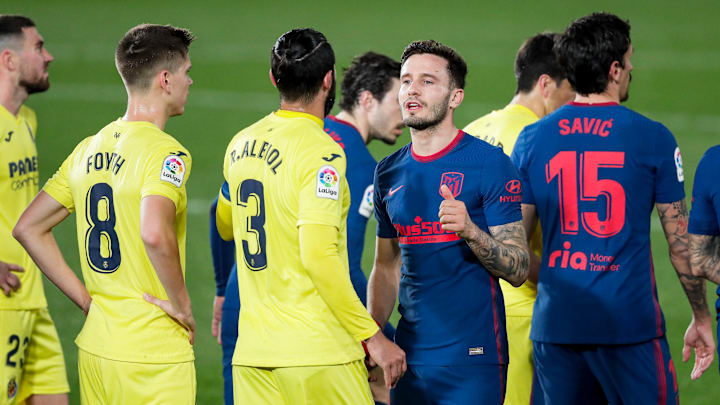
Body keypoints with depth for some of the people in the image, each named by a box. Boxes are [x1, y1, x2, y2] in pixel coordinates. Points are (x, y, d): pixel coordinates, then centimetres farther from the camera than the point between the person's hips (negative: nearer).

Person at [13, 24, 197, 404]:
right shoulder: (165, 152, -13)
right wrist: (181, 305, -16)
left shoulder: (89, 150, 10)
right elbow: (155, 234, -31)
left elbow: (28, 227, 13)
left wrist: (88, 299, 12)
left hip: (95, 345, 7)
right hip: (153, 355, -7)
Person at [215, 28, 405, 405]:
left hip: (250, 353, 7)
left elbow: (225, 227, 27)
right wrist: (372, 336, -16)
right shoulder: (322, 153, -13)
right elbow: (319, 257, -21)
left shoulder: (241, 144, 10)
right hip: (317, 352, -7)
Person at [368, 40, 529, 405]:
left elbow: (517, 270, -9)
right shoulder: (389, 172, 11)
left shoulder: (488, 162, -7)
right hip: (409, 357, 5)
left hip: (472, 358, -5)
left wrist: (470, 230, -26)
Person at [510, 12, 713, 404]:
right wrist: (701, 317, 10)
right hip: (629, 322, -4)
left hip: (554, 324, 4)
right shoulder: (652, 138, -5)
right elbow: (681, 243, -1)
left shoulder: (532, 139, 4)